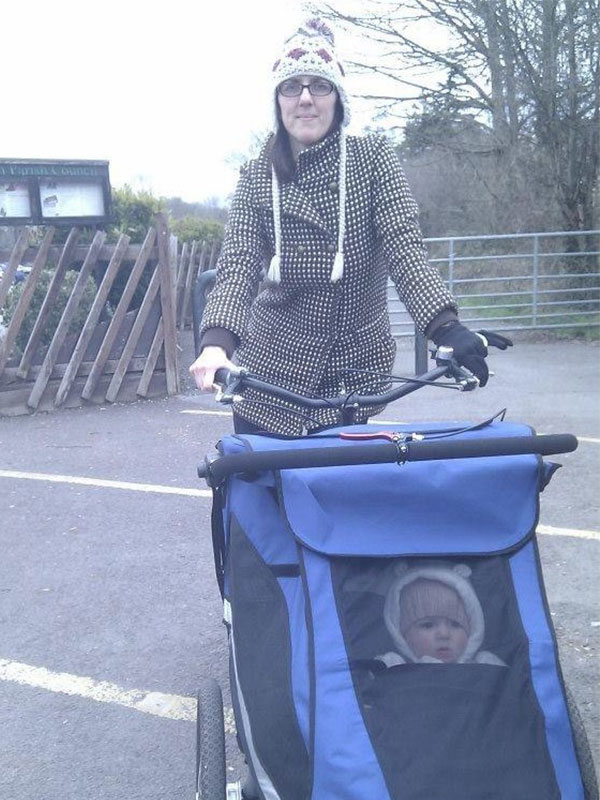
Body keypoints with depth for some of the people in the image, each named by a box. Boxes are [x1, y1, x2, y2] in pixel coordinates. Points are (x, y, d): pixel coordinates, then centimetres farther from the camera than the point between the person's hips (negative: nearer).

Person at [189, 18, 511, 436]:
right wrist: (217, 342, -33)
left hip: (353, 373, -1)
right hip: (272, 370, 1)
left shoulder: (373, 159, -5)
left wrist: (446, 326, -32)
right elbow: (237, 266, -13)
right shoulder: (257, 177, -3)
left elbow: (403, 245, -16)